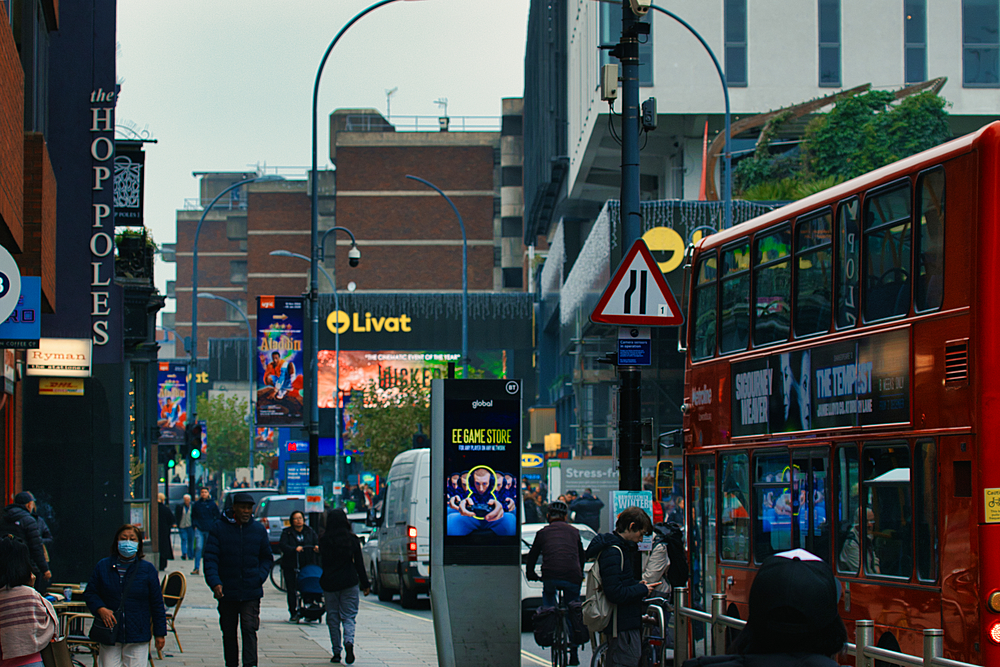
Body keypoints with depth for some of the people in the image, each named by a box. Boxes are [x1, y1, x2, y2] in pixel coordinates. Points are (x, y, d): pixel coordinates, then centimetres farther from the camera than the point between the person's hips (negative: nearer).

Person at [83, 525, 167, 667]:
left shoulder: (148, 570, 4)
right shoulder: (103, 566, 7)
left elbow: (157, 604, 6)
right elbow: (90, 593, 11)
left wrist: (160, 633, 4)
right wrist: (100, 609, -10)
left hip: (138, 637, -1)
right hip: (109, 634, 1)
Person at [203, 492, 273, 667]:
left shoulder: (258, 530, 6)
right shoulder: (219, 528, -2)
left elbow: (267, 558, 17)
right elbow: (210, 558, -6)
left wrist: (260, 577, -1)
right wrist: (215, 582, -20)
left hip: (251, 593, 0)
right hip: (227, 593, 0)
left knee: (249, 630, -13)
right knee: (229, 633, 11)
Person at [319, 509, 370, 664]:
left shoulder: (324, 540, -3)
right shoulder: (352, 539, -1)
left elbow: (323, 562, 2)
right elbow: (359, 563, 1)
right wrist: (365, 584, 6)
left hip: (329, 583, 0)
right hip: (350, 582, 0)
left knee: (333, 618, 9)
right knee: (349, 616, 4)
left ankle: (336, 652, 8)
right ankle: (349, 642, -22)